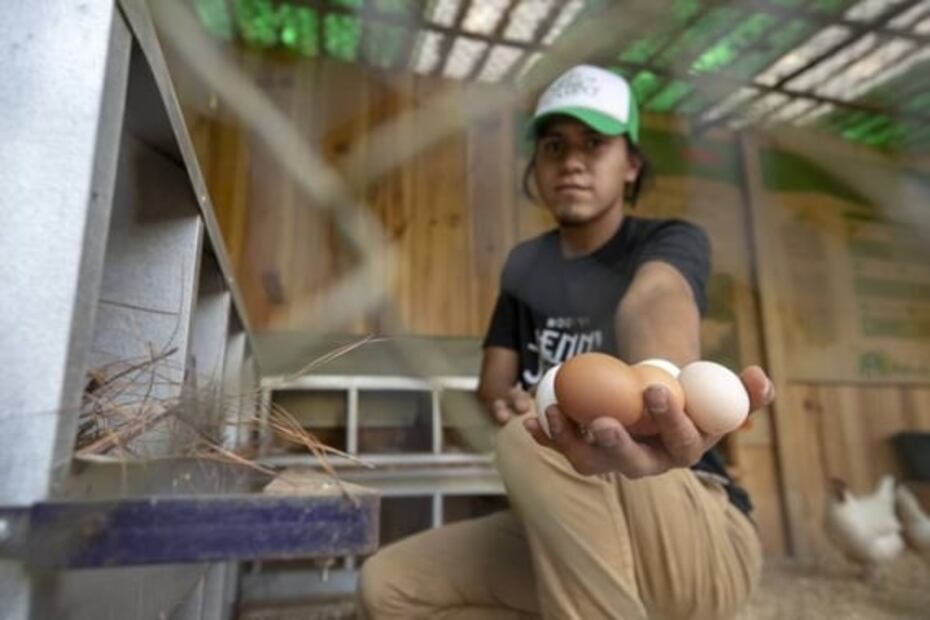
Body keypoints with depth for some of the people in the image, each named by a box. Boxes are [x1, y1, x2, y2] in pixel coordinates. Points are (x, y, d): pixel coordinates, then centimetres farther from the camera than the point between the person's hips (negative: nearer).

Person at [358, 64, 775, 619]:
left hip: (702, 539, -5)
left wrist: (662, 393, -56)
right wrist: (511, 400, -19)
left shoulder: (673, 241, -7)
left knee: (533, 441, -34)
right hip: (564, 539, 6)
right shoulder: (525, 265, 9)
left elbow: (654, 301, -32)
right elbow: (496, 378, 7)